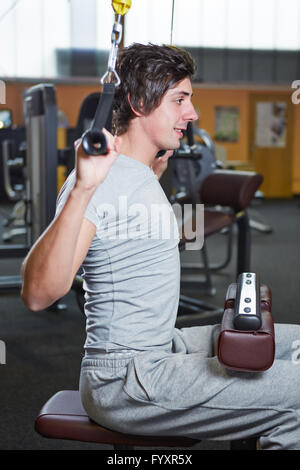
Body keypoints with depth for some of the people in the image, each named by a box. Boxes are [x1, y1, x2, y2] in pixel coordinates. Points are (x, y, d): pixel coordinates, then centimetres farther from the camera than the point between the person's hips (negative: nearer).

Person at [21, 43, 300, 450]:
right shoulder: (101, 177, -19)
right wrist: (81, 189, -43)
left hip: (163, 347, 10)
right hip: (124, 382, -10)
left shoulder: (139, 173, 12)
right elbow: (39, 294, -32)